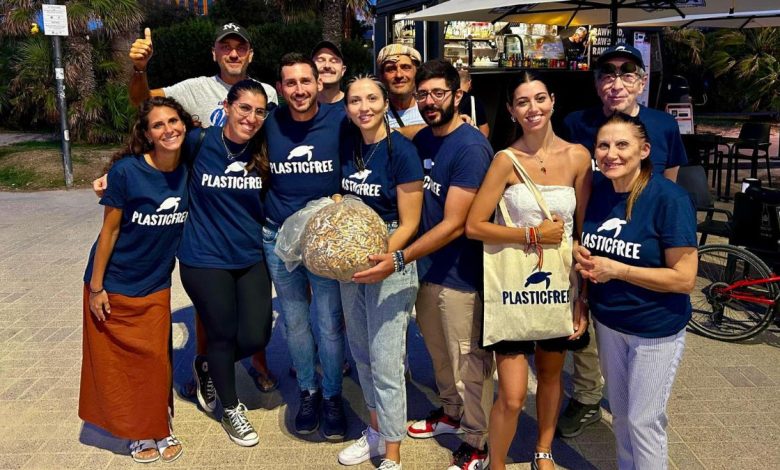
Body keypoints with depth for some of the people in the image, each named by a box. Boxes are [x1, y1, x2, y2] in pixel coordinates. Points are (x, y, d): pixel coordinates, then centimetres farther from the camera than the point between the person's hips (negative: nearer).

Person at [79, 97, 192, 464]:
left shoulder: (189, 171, -8)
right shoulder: (127, 171, -19)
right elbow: (109, 230, -13)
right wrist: (96, 287, -9)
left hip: (155, 286, 3)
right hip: (114, 286, -3)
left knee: (155, 360, 8)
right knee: (116, 363, 8)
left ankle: (158, 429, 29)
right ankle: (135, 432, 29)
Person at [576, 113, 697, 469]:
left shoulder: (669, 198, -21)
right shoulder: (598, 190, -3)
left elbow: (684, 278, -22)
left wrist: (616, 270, -24)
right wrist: (581, 256, -9)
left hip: (655, 330, -6)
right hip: (607, 320, 6)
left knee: (644, 421, 6)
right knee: (620, 412, 21)